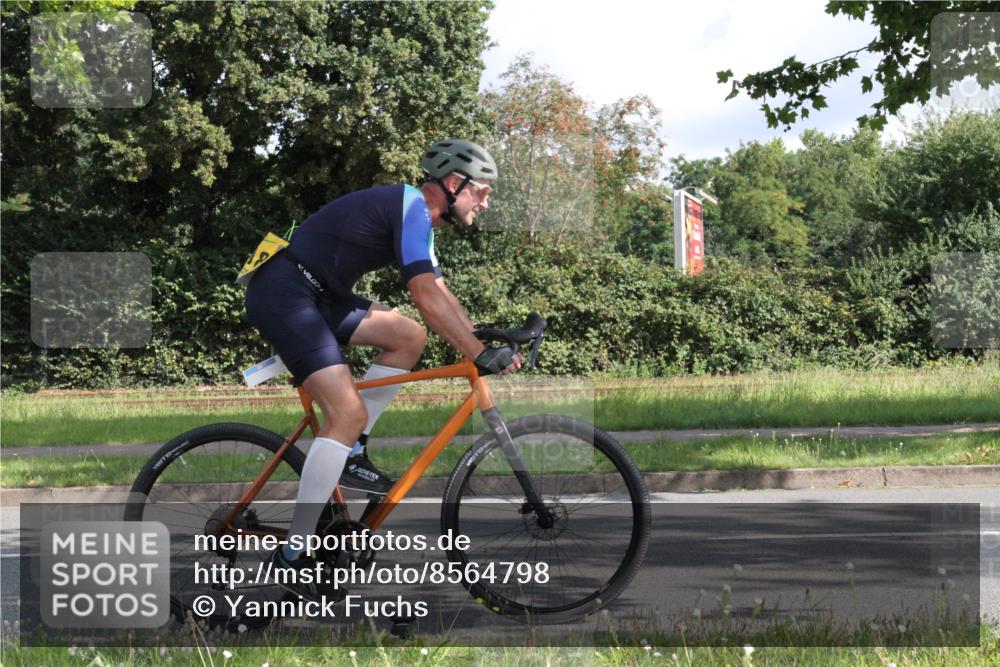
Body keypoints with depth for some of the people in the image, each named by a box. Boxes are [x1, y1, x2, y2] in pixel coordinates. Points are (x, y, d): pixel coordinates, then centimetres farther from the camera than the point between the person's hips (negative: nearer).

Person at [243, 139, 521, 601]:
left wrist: (485, 344, 12)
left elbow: (440, 294, 21)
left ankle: (350, 455, 8)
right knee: (348, 412, -18)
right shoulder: (412, 207, -13)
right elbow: (427, 298, -22)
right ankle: (293, 555, -16)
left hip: (314, 295, 10)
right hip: (284, 293, -10)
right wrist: (481, 355, -21)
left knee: (408, 337, 8)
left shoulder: (414, 214, 18)